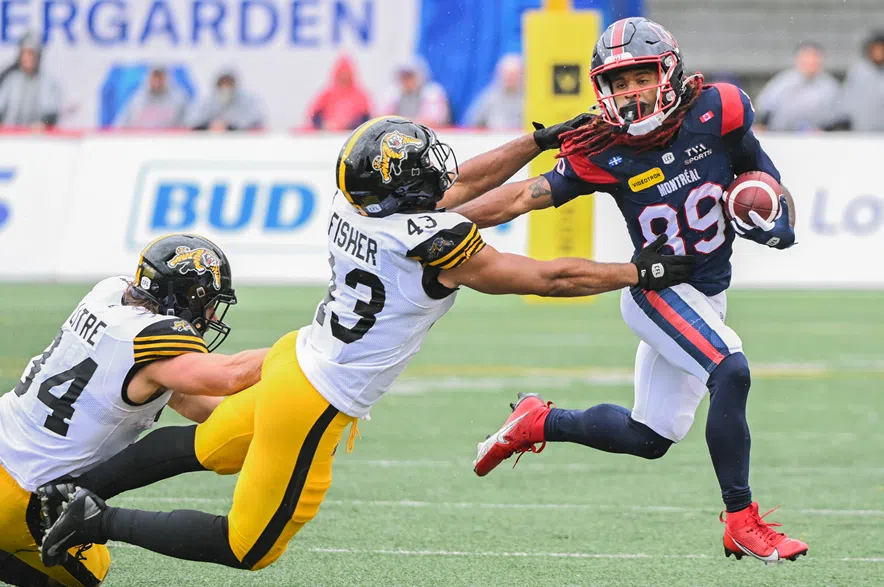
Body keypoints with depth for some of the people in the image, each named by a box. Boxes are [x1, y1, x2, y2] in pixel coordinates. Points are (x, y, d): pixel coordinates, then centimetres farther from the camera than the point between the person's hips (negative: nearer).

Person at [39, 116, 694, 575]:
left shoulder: (354, 209, -5)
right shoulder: (435, 246, -26)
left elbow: (462, 181, 11)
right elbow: (551, 278, -15)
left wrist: (544, 139, 16)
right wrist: (642, 273, -4)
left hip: (297, 359, 7)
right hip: (315, 408, -7)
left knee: (204, 449, 33)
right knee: (247, 549, 8)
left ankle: (77, 490, 32)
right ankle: (102, 522, 5)